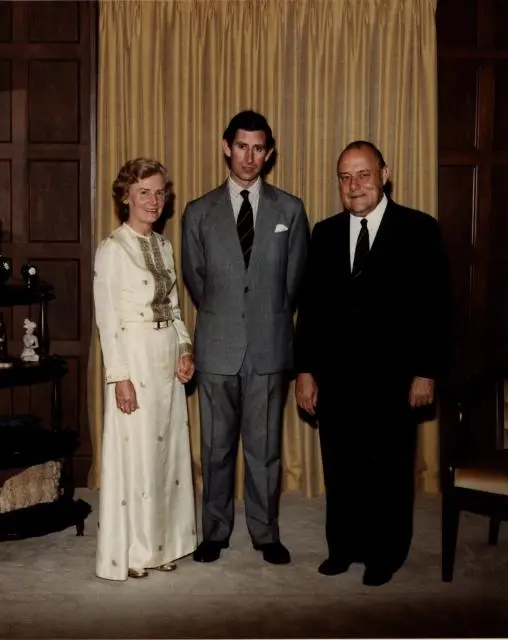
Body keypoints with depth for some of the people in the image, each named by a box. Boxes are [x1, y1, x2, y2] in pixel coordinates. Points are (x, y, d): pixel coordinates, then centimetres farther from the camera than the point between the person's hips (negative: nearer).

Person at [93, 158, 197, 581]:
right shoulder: (112, 250, -9)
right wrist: (119, 377, -16)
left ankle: (160, 543, 24)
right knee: (134, 454, -1)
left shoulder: (163, 247, 11)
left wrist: (184, 349, 2)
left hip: (168, 360, 7)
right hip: (134, 359, -7)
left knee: (168, 450, 11)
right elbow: (107, 319, -12)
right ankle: (128, 553, 13)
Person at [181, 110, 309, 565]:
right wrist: (220, 318, 12)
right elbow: (194, 277, 11)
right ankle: (215, 531, 24)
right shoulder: (200, 212, 4)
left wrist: (270, 320, 10)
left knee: (265, 446, 8)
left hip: (269, 347, 0)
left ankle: (266, 533, 23)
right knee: (216, 446, 10)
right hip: (217, 347, 1)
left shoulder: (290, 210, 3)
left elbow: (295, 279, 8)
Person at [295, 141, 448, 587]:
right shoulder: (325, 233, 8)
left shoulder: (419, 230, -3)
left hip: (392, 377, -3)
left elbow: (434, 306, -5)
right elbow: (310, 306, 8)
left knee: (389, 471, 8)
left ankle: (385, 554, 25)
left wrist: (427, 372, -8)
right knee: (340, 469, 12)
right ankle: (344, 546, 29)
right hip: (335, 376, 3)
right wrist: (305, 370, 4)